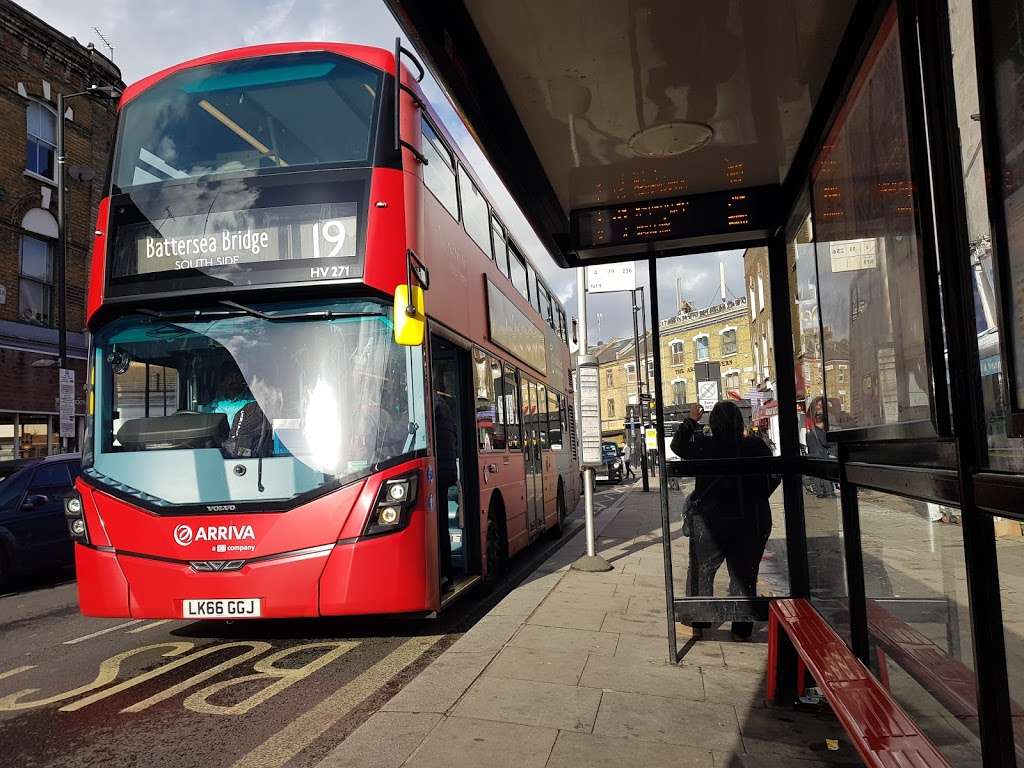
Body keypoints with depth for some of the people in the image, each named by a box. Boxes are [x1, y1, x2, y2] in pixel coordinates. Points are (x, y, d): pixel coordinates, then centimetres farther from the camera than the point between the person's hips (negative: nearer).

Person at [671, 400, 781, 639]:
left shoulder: (705, 446, -13)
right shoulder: (756, 446, -7)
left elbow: (677, 445, 4)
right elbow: (774, 478, 4)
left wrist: (691, 420, 13)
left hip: (711, 521, -2)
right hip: (750, 523, 2)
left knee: (701, 572, 15)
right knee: (744, 576, 15)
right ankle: (742, 627, 21)